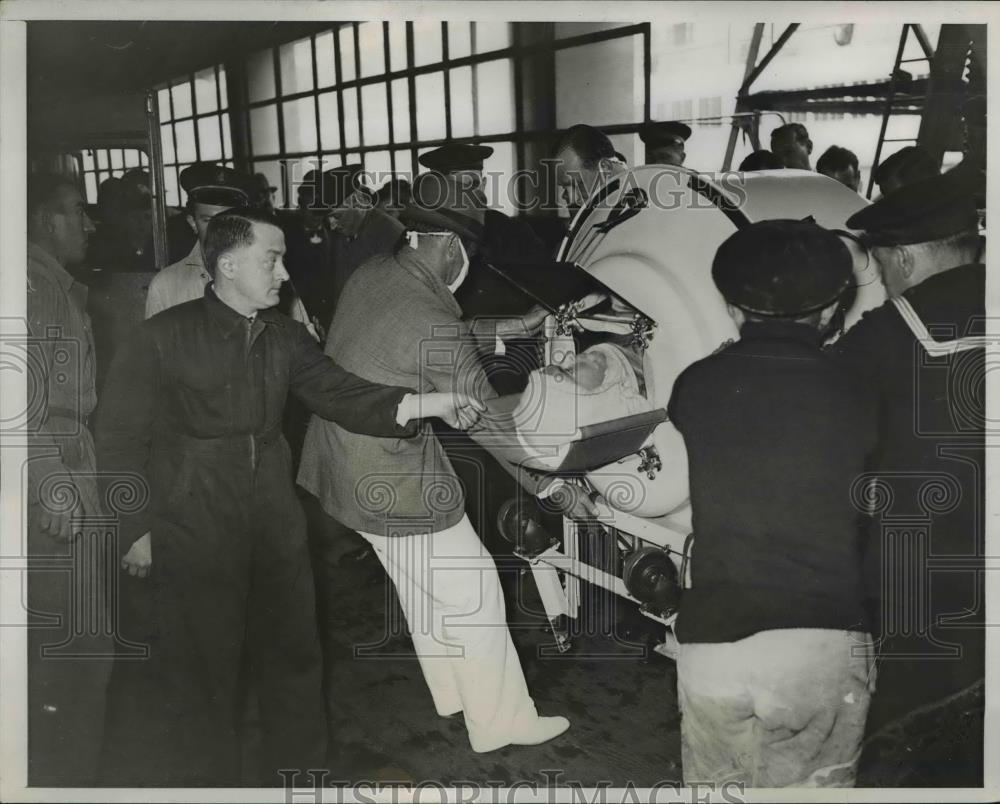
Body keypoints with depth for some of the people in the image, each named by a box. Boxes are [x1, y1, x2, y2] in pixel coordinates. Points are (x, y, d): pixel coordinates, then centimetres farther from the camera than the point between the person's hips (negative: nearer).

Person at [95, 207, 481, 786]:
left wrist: (423, 404, -20)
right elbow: (122, 438, -5)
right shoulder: (165, 337, -9)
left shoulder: (286, 337, 5)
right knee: (204, 667, 7)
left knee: (294, 655, 15)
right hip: (195, 529, -4)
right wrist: (137, 529, -7)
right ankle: (206, 778, 30)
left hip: (275, 521, 5)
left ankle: (301, 772, 35)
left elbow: (340, 393, -5)